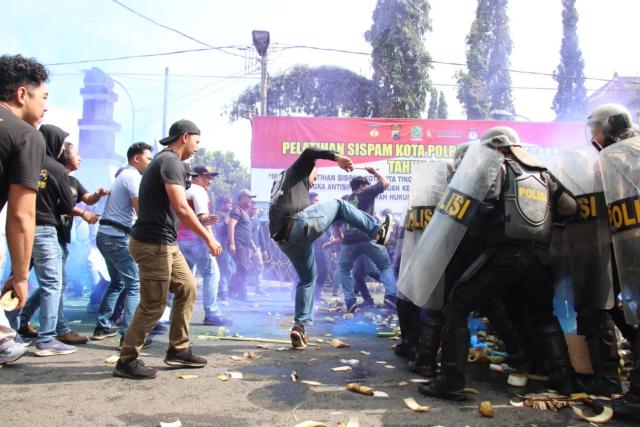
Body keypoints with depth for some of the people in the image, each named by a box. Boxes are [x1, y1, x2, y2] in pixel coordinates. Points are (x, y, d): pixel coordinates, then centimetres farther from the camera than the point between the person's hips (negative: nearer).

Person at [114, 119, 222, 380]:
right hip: (154, 244, -10)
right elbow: (180, 208, -23)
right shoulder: (171, 161, -14)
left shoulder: (165, 160, 17)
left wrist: (198, 222, 21)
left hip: (164, 243, 10)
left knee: (187, 289, 13)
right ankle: (126, 361, 10)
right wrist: (208, 237, -18)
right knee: (153, 306, -3)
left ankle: (178, 350, 20)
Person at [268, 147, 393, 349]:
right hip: (299, 223, -8)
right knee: (338, 205, 13)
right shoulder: (296, 172, 17)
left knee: (307, 279, 19)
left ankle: (299, 327, 11)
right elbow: (310, 152, -3)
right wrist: (337, 157, -6)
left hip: (283, 239, 8)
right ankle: (377, 231, 14)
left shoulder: (279, 184, 39)